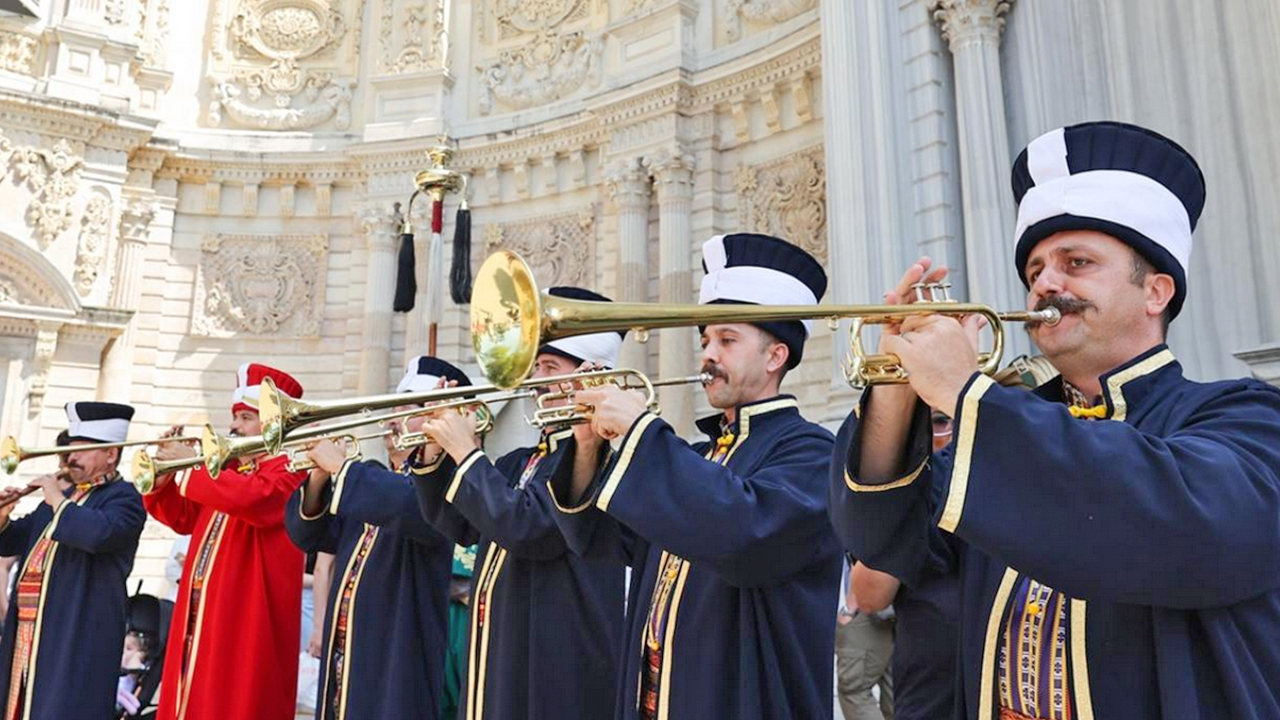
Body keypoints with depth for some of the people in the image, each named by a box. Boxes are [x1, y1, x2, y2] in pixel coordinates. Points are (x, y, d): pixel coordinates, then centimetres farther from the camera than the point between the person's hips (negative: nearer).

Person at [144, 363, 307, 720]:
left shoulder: (289, 469, -8)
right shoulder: (228, 470, 18)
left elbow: (251, 497, -28)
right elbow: (183, 518, 21)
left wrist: (191, 465, -17)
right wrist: (161, 480, 3)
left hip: (246, 623, -8)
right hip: (201, 619, 8)